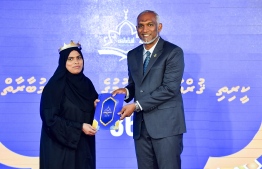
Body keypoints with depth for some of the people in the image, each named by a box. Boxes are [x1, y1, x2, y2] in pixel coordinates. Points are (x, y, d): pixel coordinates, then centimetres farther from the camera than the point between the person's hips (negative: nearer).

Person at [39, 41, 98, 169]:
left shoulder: (86, 83, 8)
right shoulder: (55, 86, -10)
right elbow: (51, 118, -15)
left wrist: (97, 106, -5)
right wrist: (79, 127, -19)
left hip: (84, 145, 6)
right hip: (60, 147, -6)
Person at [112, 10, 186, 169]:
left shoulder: (173, 52, -6)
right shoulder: (133, 55, 15)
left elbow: (170, 88, -15)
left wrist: (137, 105, -17)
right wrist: (127, 91, -3)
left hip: (166, 124, -6)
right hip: (141, 126, 6)